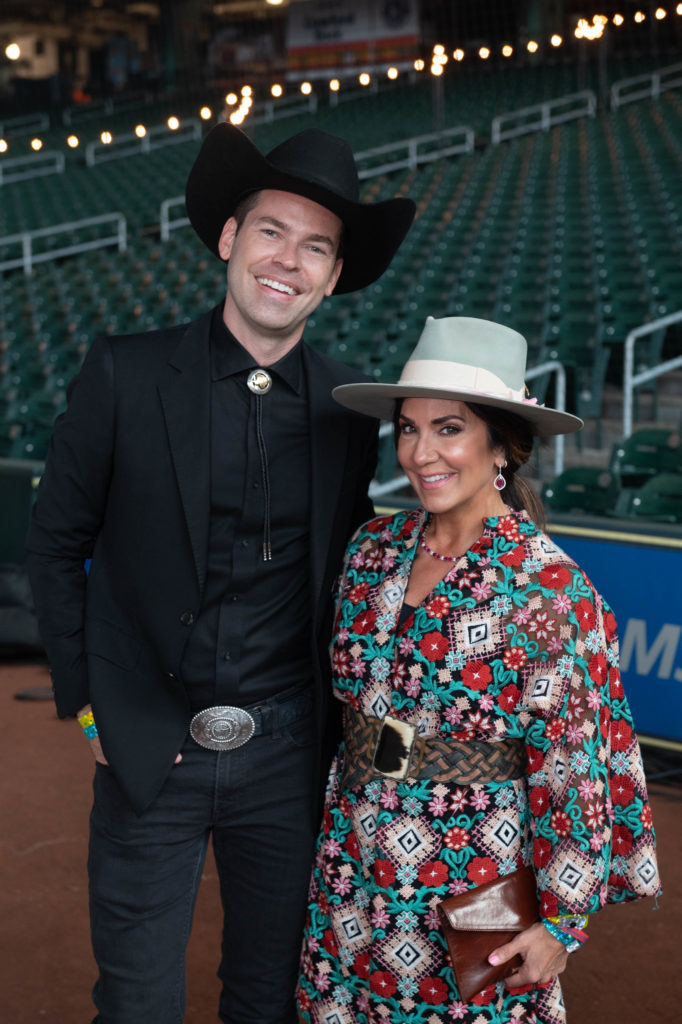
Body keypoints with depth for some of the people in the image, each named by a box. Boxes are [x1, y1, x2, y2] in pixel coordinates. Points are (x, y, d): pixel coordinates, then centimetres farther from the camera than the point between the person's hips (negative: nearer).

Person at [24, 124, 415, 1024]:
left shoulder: (348, 409, 0)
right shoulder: (125, 375, -8)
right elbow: (56, 543, 0)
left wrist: (327, 718, 7)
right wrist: (87, 702, -2)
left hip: (286, 753, 2)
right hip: (148, 749, -2)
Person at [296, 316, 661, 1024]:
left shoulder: (548, 586, -17)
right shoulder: (374, 548, -1)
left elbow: (574, 767, -13)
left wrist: (561, 921, -10)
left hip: (474, 884, -5)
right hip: (354, 875, 5)